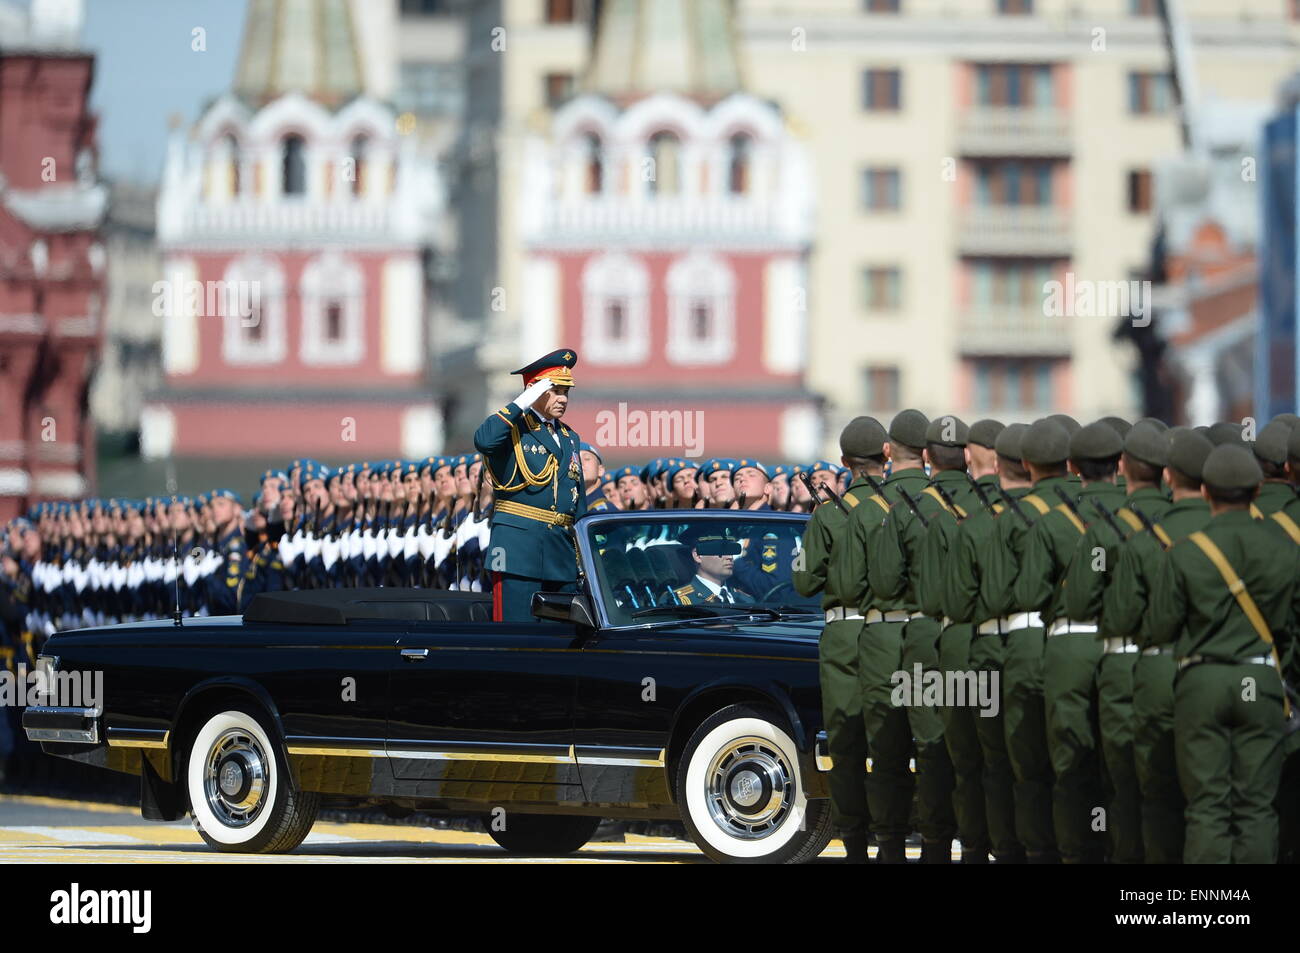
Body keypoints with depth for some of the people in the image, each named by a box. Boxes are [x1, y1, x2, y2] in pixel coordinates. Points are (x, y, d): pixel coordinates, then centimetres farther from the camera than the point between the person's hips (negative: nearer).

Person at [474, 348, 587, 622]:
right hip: (519, 546, -7)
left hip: (562, 553, 7)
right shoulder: (512, 428, 0)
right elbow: (483, 441, -26)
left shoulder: (570, 439, 21)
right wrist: (522, 404, -20)